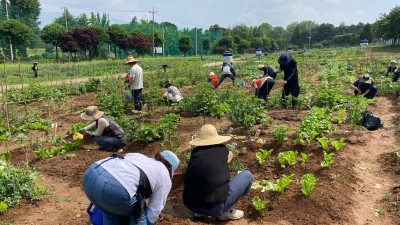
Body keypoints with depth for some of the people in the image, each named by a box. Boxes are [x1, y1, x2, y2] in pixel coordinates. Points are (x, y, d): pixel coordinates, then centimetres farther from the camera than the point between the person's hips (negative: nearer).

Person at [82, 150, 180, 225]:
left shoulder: (138, 156, 34)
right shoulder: (165, 177, 19)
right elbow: (154, 210, 18)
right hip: (115, 189, -6)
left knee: (111, 211, 33)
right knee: (138, 213, 22)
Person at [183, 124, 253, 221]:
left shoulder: (195, 151, 9)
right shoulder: (222, 149, 4)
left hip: (190, 205, 5)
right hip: (215, 207, -4)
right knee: (247, 175, 10)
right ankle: (225, 212, 9)